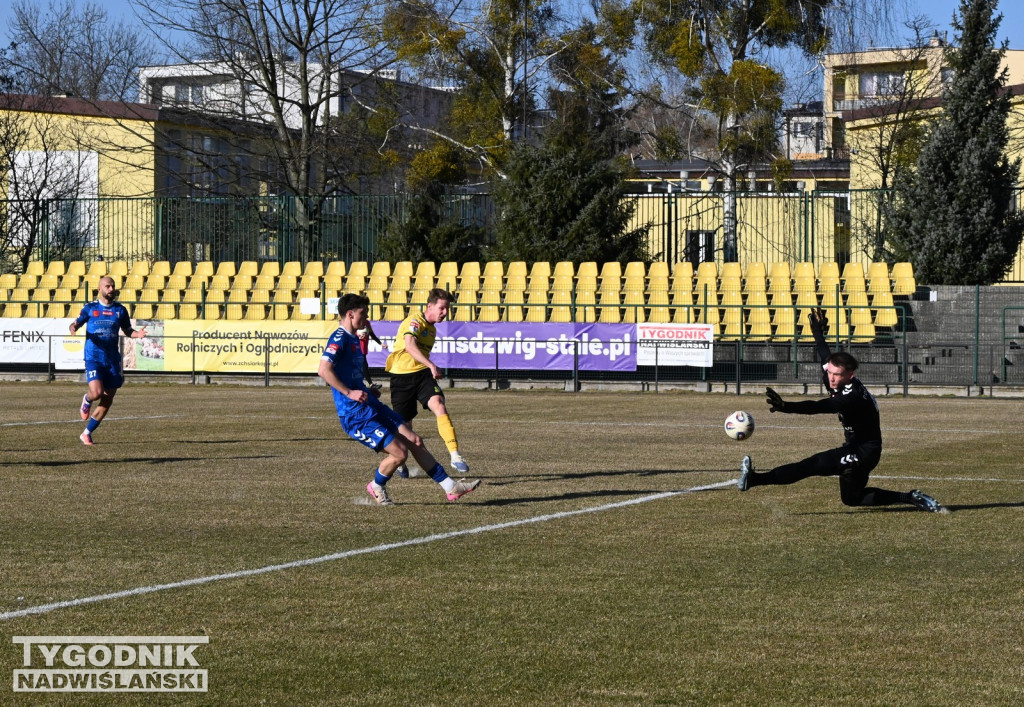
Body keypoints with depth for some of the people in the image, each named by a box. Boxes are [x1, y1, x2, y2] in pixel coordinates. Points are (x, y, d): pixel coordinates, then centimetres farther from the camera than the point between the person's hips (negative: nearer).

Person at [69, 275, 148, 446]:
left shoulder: (120, 310, 7)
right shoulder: (90, 308, 2)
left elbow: (127, 330, 15)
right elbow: (76, 323, 8)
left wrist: (137, 334, -7)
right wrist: (73, 327, -16)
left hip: (112, 360, 3)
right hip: (94, 358, -3)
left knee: (107, 401, 2)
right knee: (97, 392, -23)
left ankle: (87, 433, 17)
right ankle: (86, 400, 15)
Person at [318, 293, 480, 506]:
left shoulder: (353, 338, 17)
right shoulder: (339, 338, -14)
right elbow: (324, 370, -28)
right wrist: (349, 393, -28)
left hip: (370, 407, 10)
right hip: (355, 415, -10)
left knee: (414, 441, 6)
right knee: (399, 453, -13)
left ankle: (450, 487, 9)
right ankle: (377, 487, 14)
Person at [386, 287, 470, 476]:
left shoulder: (432, 328, 17)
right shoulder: (414, 321, -11)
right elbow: (410, 345, -30)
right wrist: (431, 365, -40)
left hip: (423, 375, 6)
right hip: (402, 375, -6)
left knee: (439, 406, -22)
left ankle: (455, 455, -32)